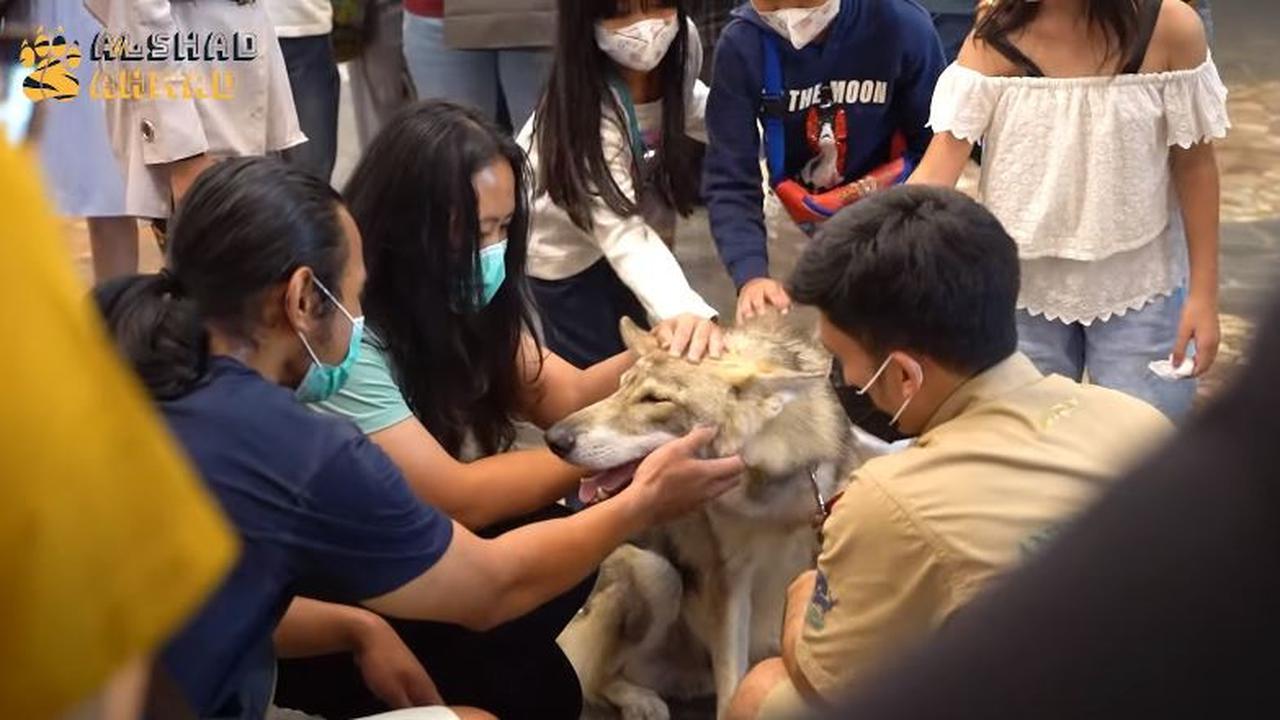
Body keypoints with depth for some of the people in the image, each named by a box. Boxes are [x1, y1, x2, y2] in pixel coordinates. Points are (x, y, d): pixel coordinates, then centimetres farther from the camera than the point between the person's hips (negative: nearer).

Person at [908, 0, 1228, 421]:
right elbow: (938, 167, -15)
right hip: (1024, 288, 1)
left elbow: (1194, 166, -4)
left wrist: (1203, 294, -4)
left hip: (1140, 290, -1)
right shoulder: (995, 38, -9)